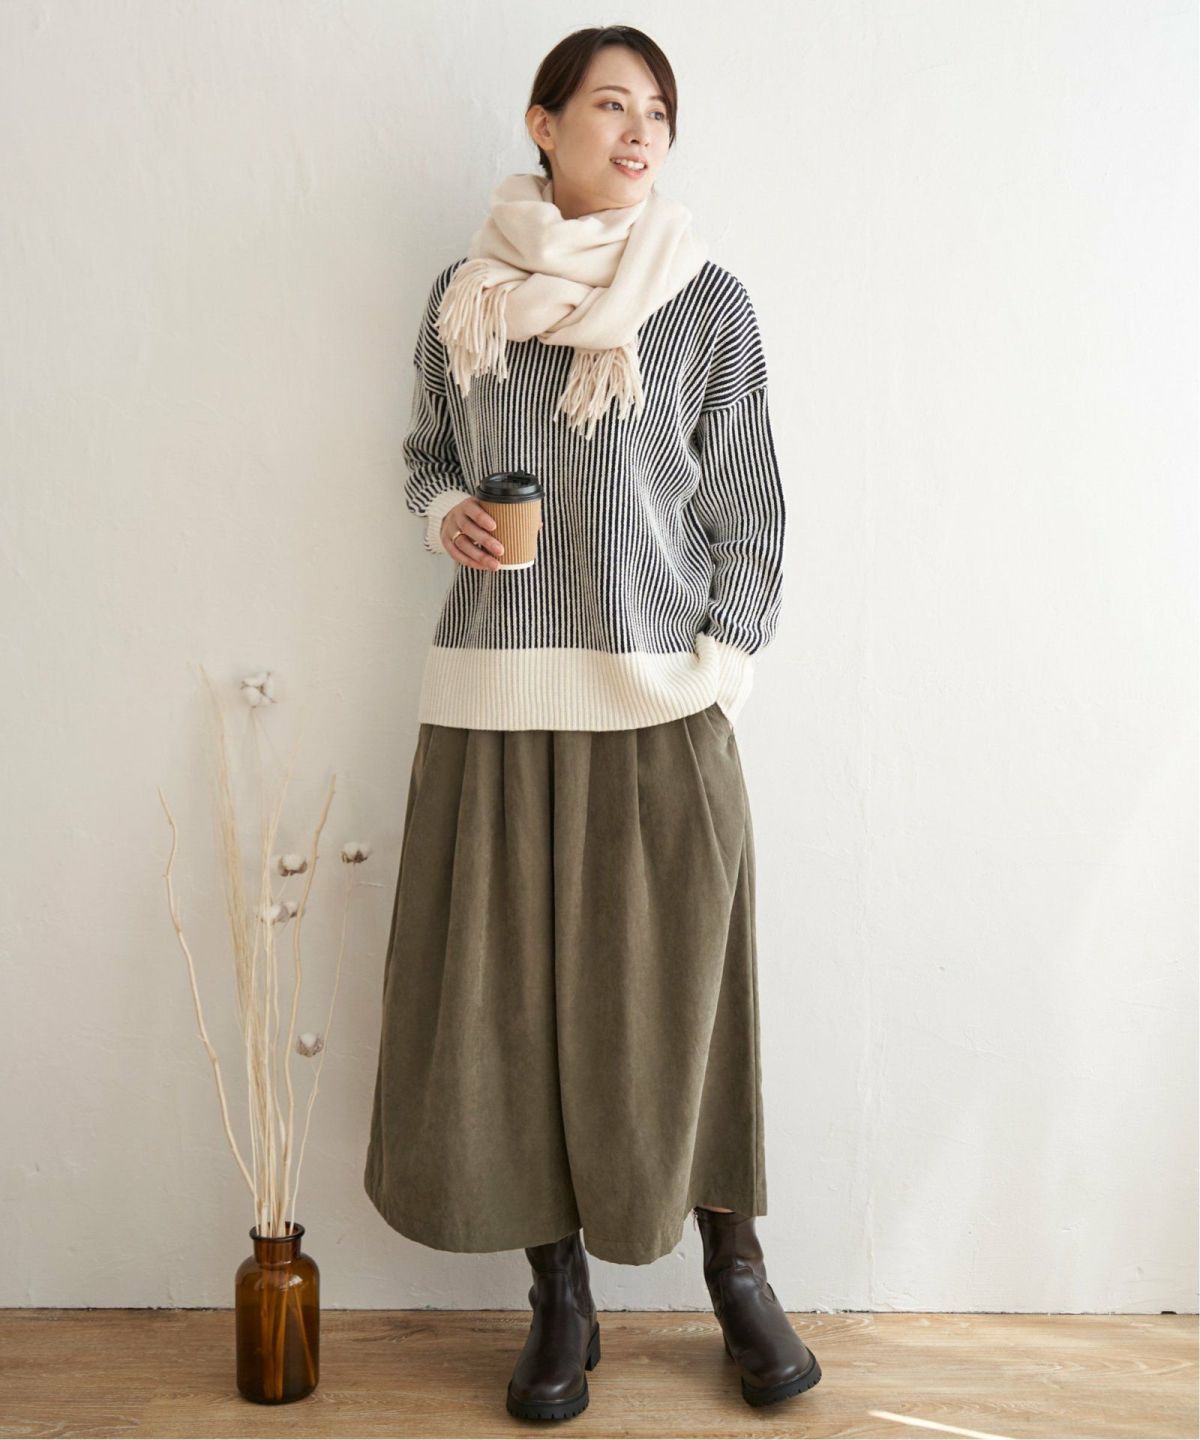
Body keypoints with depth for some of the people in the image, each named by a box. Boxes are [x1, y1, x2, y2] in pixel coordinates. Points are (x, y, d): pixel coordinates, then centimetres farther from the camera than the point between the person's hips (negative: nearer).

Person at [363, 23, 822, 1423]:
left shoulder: (708, 301, 1)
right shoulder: (464, 290, 8)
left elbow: (744, 511, 2)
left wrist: (719, 675, -4)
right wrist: (444, 515, -3)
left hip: (656, 701, -2)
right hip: (492, 700, 2)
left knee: (682, 989, 5)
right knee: (506, 995, 4)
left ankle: (736, 1272, 26)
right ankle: (561, 1295, 22)